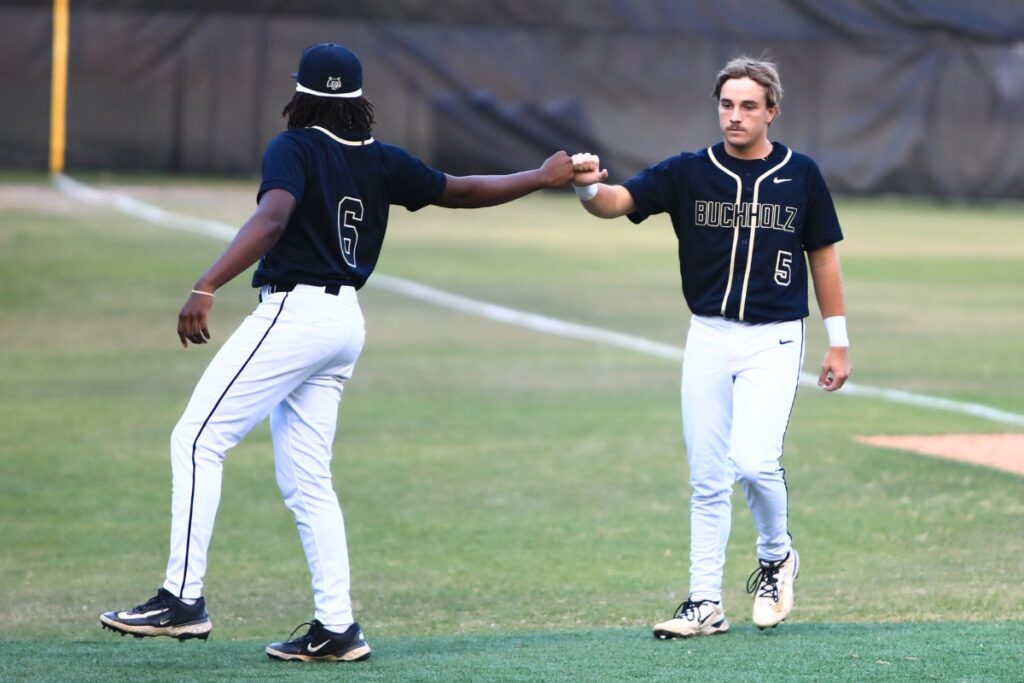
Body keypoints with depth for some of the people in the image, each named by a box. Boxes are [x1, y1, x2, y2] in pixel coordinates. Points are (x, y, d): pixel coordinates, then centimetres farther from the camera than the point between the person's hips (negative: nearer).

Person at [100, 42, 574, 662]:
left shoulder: (295, 149, -8)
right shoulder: (383, 162, 11)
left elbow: (271, 221, -24)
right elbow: (461, 192, 21)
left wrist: (205, 290, -32)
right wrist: (542, 178, 35)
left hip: (294, 311, -8)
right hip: (346, 323, 8)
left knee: (198, 441, -6)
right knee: (307, 480, 12)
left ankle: (184, 599, -14)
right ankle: (336, 628, 8)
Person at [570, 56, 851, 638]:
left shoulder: (801, 176, 1)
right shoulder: (689, 173, 0)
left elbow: (824, 256, 9)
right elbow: (618, 202, -13)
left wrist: (839, 341, 7)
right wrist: (589, 186, -37)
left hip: (774, 341, -2)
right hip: (708, 338, 2)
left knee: (755, 460, -18)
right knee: (708, 478, 5)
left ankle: (777, 556, 10)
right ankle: (705, 604, 12)